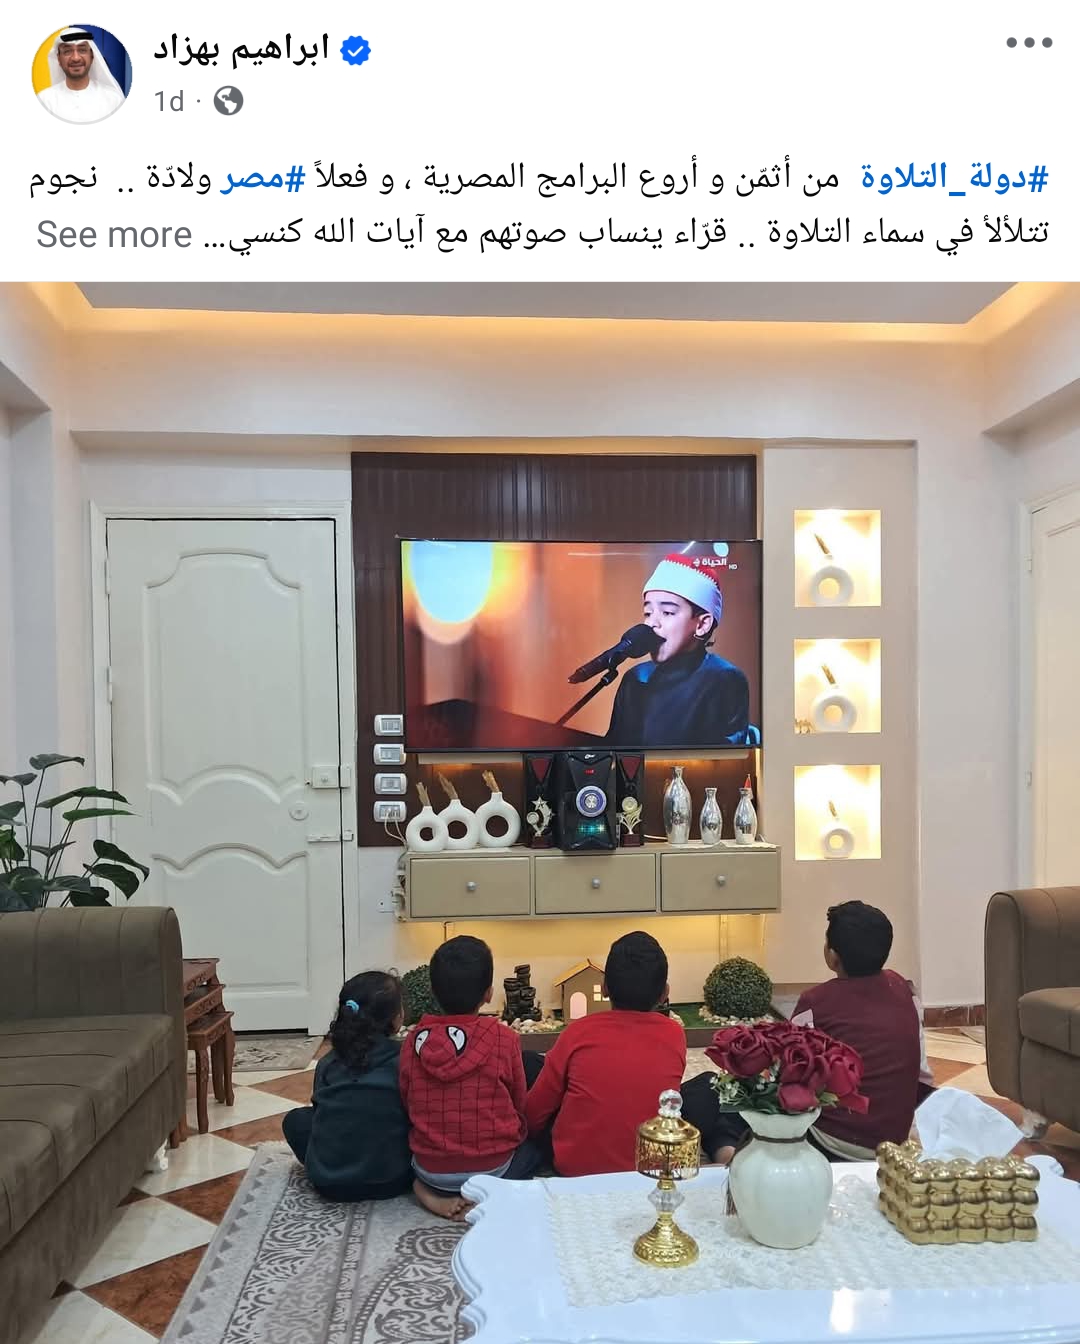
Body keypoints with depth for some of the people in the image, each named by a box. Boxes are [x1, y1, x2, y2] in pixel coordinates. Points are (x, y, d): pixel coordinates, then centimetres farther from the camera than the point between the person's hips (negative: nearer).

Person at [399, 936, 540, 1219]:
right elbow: (520, 1107, -1)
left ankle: (431, 1193, 4)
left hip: (429, 1168, 3)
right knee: (535, 1145, 26)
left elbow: (407, 1105, 5)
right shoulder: (504, 1039, -13)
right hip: (492, 1167, -3)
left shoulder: (415, 1039, -7)